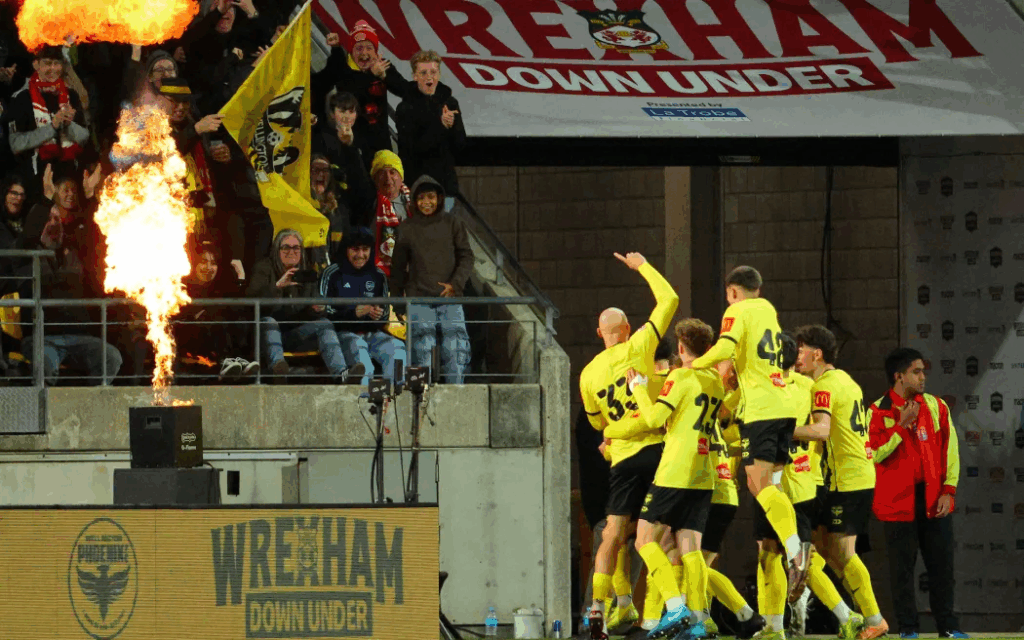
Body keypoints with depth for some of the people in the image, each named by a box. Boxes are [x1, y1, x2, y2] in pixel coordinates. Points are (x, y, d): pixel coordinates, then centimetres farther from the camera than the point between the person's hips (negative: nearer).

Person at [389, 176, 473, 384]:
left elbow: (466, 257, 7)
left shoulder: (452, 224, 8)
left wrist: (455, 284, -8)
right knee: (422, 351, -4)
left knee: (454, 349, -7)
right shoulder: (407, 228, 10)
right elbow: (398, 267, 15)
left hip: (449, 297, 0)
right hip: (418, 297, 0)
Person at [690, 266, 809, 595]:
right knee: (765, 484, 10)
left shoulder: (739, 311, -2)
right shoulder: (769, 310, 21)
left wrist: (695, 364, 1)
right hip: (783, 404, 7)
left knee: (760, 482, -13)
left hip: (760, 408, -7)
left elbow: (724, 349, -17)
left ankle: (794, 546, -30)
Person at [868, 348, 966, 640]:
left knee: (941, 564, 4)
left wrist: (948, 491, 0)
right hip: (899, 503, -3)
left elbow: (950, 450, 8)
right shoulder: (879, 412, -2)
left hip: (934, 502, 3)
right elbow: (875, 453, -13)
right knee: (902, 566, 1)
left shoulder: (936, 407, 8)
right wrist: (902, 425, -16)